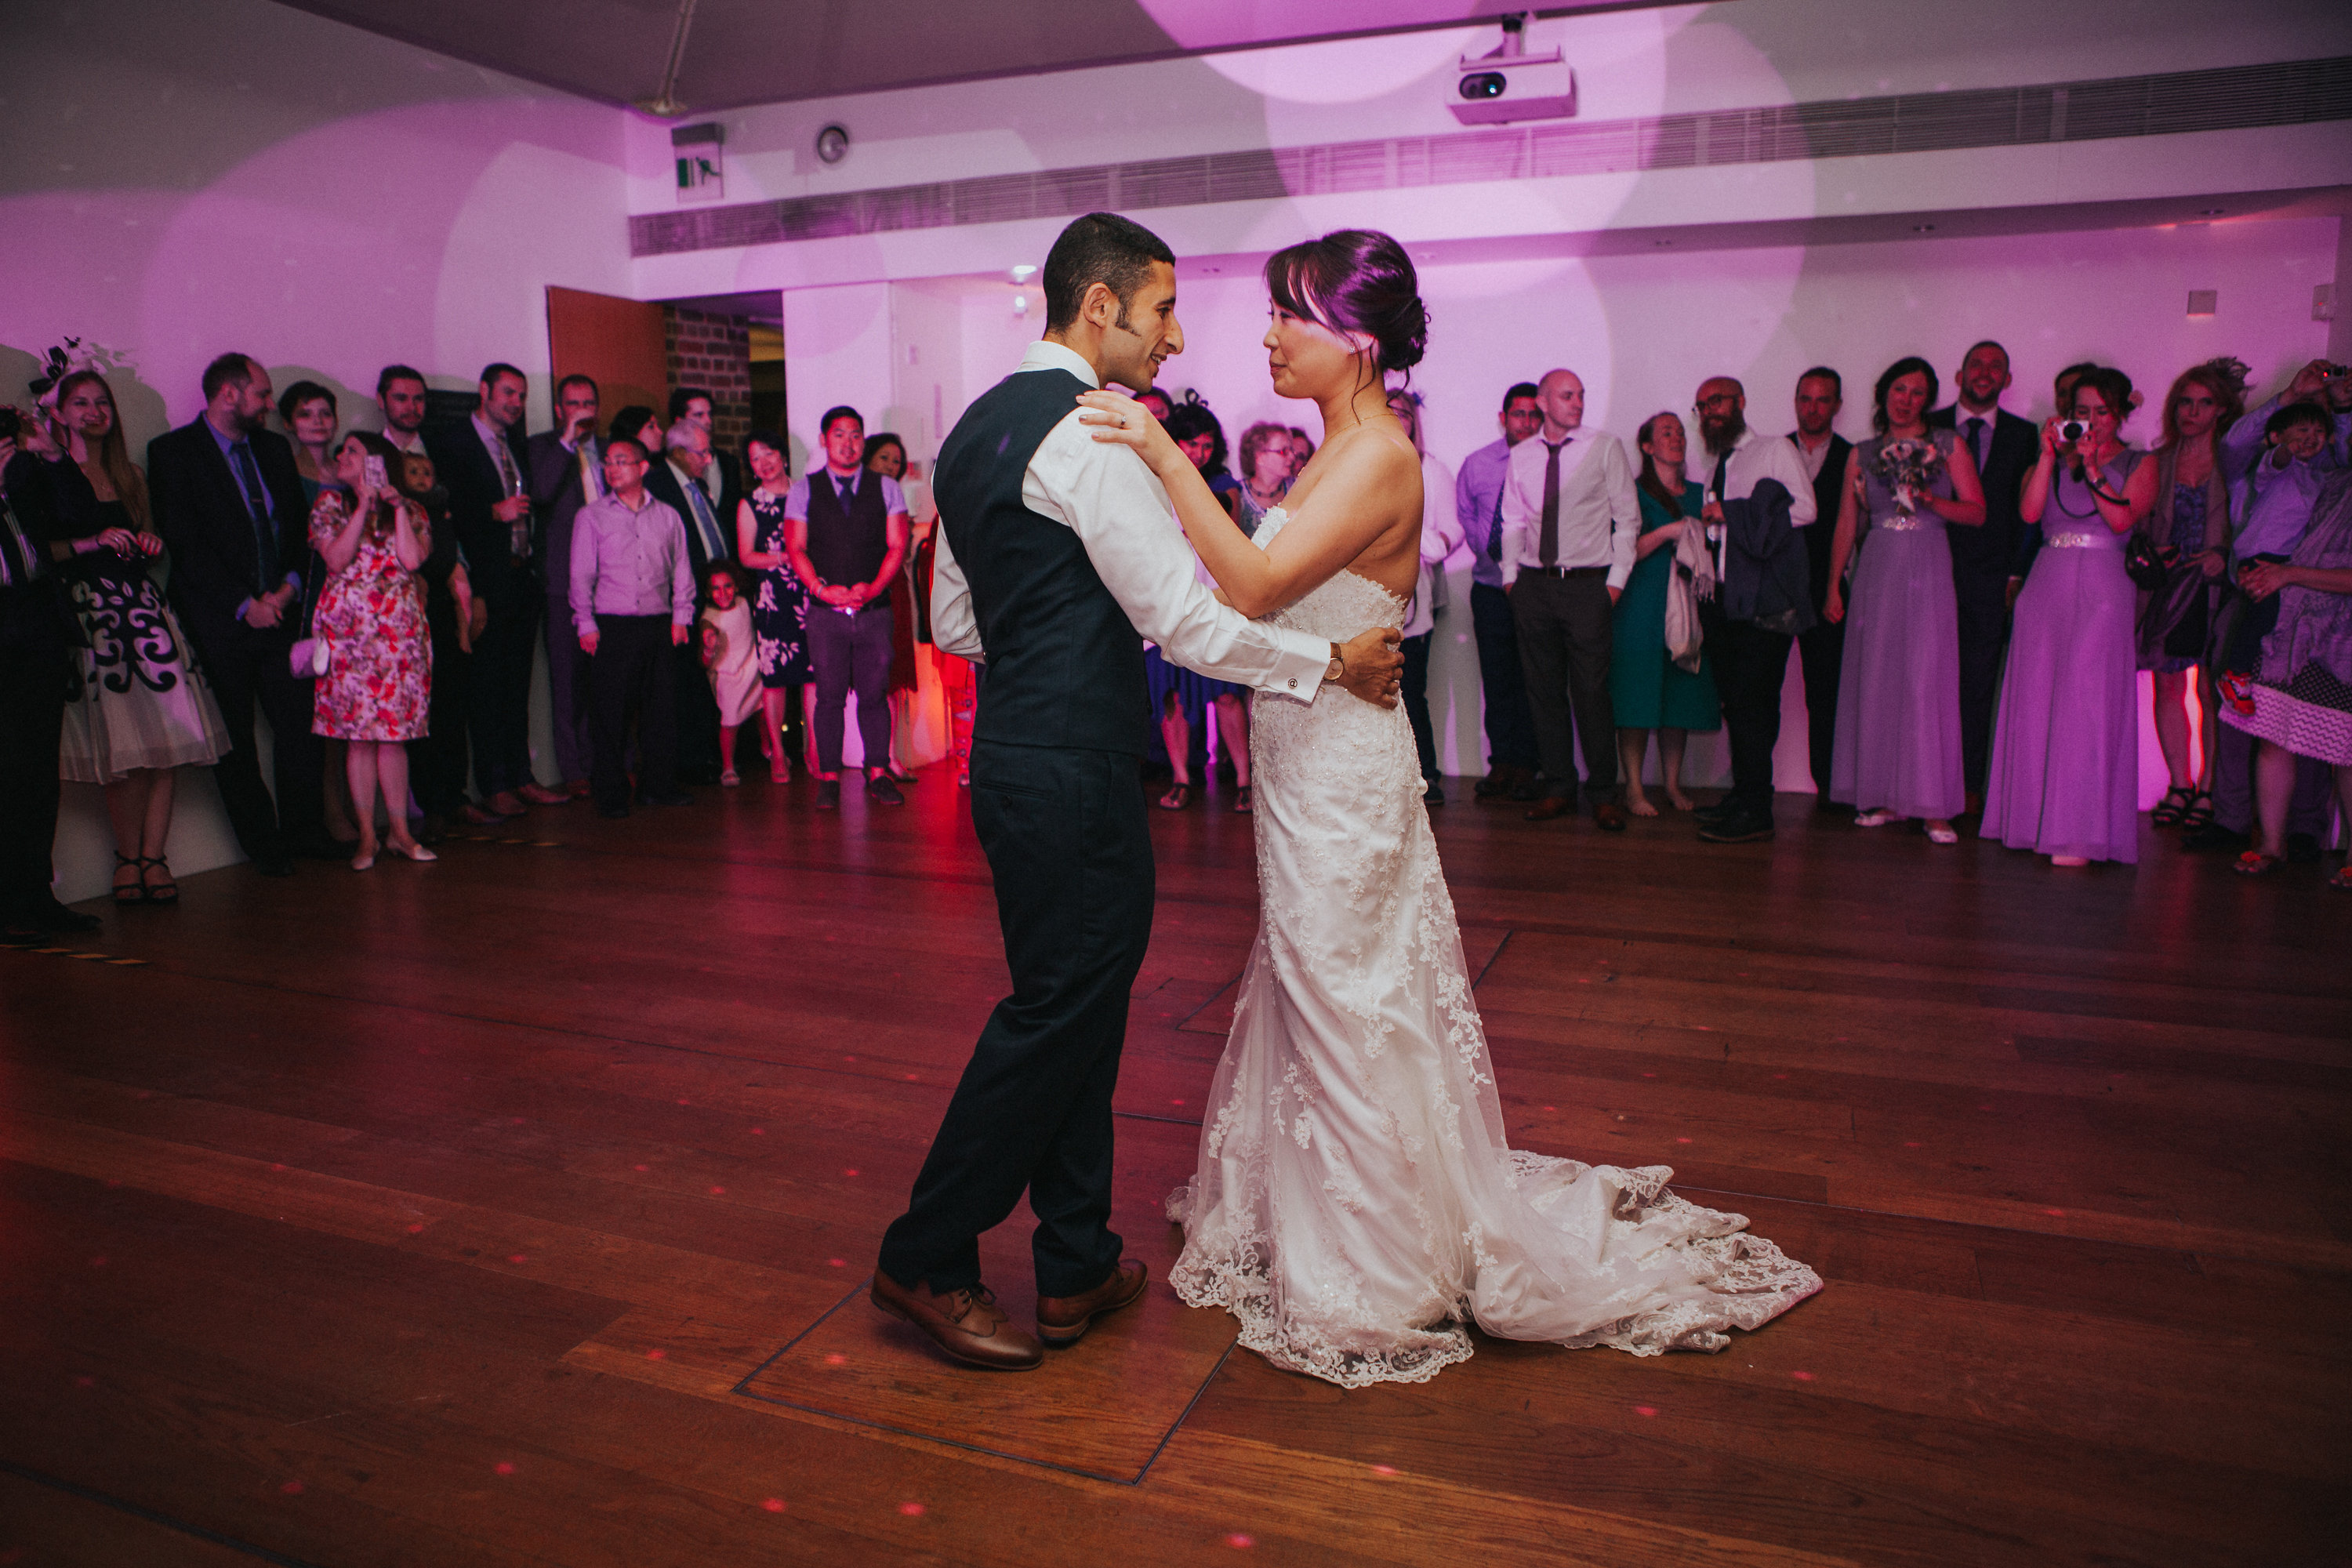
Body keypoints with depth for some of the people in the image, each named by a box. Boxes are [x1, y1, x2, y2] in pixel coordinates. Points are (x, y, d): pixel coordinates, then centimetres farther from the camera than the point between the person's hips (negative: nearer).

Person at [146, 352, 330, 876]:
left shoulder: (275, 448, 15)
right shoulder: (172, 451, -2)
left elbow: (300, 524, 15)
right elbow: (185, 542, -9)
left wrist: (289, 586, -1)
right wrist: (244, 604, -12)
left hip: (279, 611, 4)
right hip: (219, 620, -4)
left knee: (298, 723, -1)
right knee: (235, 738, 3)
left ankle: (303, 828, 12)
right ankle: (263, 842, 12)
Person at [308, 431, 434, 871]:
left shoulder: (411, 510, 11)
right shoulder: (331, 502, 9)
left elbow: (412, 559, -6)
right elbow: (336, 559, -6)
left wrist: (397, 508, -2)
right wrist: (364, 506, -8)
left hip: (401, 629, 1)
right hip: (348, 627, -1)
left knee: (394, 731, 2)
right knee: (358, 731, -2)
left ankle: (400, 830, 9)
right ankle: (366, 835, 4)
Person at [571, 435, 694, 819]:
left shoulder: (667, 516, 12)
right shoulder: (591, 517, 6)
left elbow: (681, 569, 15)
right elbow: (581, 575, 4)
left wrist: (681, 615, 6)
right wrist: (586, 624, -3)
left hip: (659, 625, 2)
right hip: (612, 626, -2)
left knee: (662, 708, 4)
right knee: (610, 712, -3)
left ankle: (659, 784, 15)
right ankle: (609, 794, 5)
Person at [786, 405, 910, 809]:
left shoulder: (886, 488, 10)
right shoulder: (803, 490, 8)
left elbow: (897, 545, 4)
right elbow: (796, 548, 3)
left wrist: (873, 587, -10)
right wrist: (822, 589, -12)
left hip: (875, 610, 1)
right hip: (826, 612, -1)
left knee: (874, 695, 2)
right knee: (829, 696, -1)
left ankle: (878, 773, 10)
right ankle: (828, 778, 5)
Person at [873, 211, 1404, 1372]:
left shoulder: (975, 428, 16)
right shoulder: (1089, 433, -15)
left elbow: (952, 621, 20)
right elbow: (1191, 621, -18)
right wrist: (1334, 662, -8)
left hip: (1011, 751, 10)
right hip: (1075, 769, -10)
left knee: (1078, 1010, 14)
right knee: (1059, 1012, 1)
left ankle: (1078, 1268, 25)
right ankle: (927, 1261, 14)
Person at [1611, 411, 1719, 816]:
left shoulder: (1698, 494, 17)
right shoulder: (1634, 491, 1)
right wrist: (1668, 532, -18)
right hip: (1642, 606, -5)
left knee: (1680, 695, 4)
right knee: (1638, 695, -6)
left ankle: (1672, 784, 11)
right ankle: (1634, 788, -1)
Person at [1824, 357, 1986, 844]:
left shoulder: (1949, 445, 7)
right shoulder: (1863, 454, 13)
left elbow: (1977, 512, 3)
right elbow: (1845, 525, 13)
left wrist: (1933, 501, -15)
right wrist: (1834, 586, 8)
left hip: (1928, 573, -2)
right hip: (1876, 573, 3)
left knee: (1928, 682, -8)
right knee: (1875, 681, 2)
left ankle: (1934, 806, -5)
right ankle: (1883, 798, 11)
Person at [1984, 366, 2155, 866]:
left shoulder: (2139, 465, 8)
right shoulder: (2054, 460, 15)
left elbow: (2121, 520, -8)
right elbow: (2029, 511, -3)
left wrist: (2092, 468, -10)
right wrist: (2049, 455, -7)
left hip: (2101, 591, -3)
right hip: (2047, 586, 3)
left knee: (2086, 703, -9)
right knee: (2035, 700, 3)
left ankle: (2078, 833, -7)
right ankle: (2035, 819, 12)